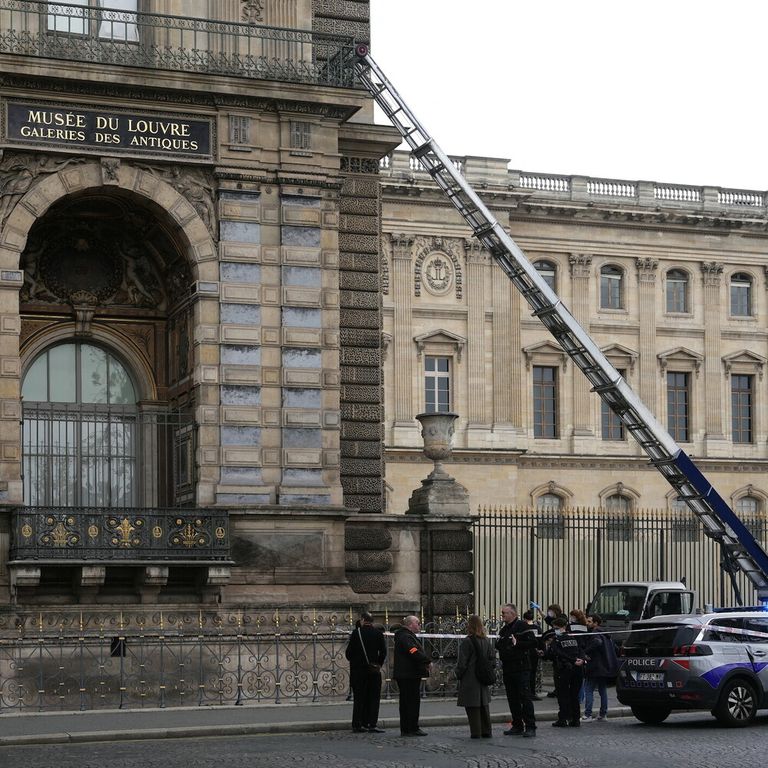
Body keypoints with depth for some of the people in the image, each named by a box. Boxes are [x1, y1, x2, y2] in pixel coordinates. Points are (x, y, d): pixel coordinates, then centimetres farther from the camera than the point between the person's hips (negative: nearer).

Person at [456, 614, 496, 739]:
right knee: (484, 706, 14)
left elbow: (462, 663, -14)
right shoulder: (486, 641, 5)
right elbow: (492, 659, 10)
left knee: (472, 707, -1)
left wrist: (458, 675, -1)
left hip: (470, 679, -6)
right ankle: (486, 731, 18)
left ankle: (475, 732, -1)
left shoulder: (466, 642, -15)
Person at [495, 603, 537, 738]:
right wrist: (498, 644, 6)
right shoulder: (503, 630, 18)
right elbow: (499, 646, 27)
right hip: (508, 669, 8)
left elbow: (533, 642, -14)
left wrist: (517, 644, -19)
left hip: (521, 668, -8)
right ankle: (517, 726, 16)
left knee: (525, 697, -8)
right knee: (512, 699, 10)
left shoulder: (522, 626, -7)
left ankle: (530, 727, -7)